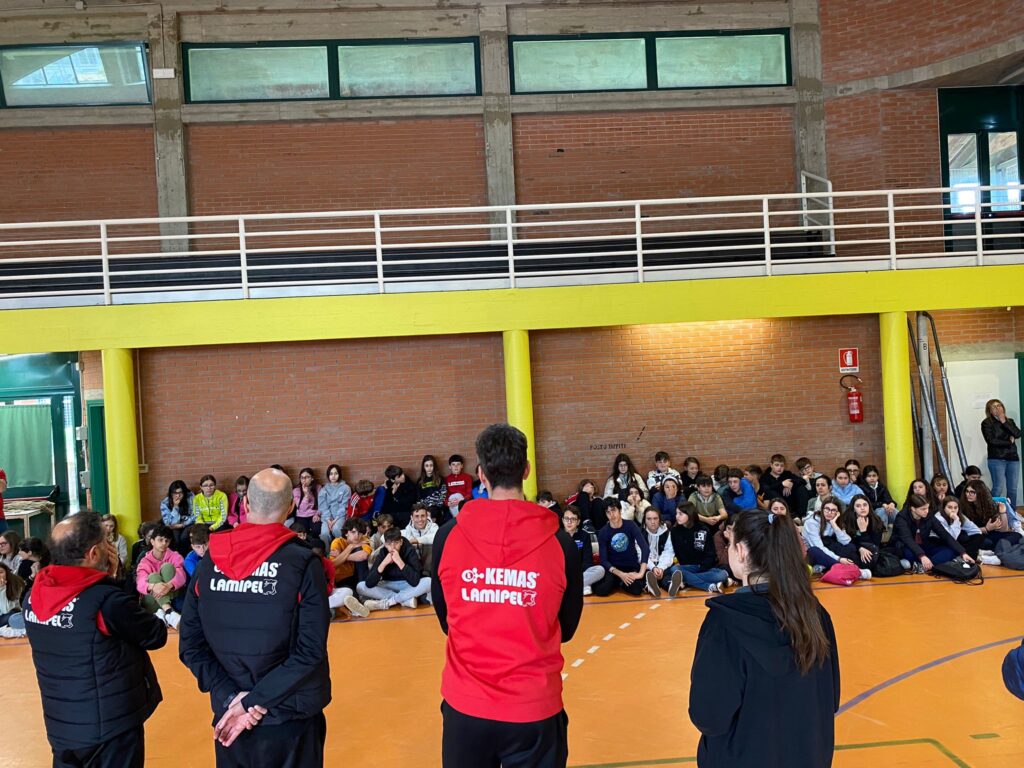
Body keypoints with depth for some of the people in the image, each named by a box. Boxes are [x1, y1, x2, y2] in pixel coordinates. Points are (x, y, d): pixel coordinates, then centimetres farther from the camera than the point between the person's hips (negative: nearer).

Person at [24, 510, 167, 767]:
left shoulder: (35, 597, -4)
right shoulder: (106, 600, -25)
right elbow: (157, 636, -11)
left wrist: (106, 581, 0)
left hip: (60, 727, 6)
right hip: (110, 729, -6)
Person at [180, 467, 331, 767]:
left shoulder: (209, 561, -4)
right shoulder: (304, 563, -15)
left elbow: (190, 645, -3)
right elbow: (311, 651, -20)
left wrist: (230, 696, -7)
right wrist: (254, 701, -15)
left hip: (229, 715, 3)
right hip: (291, 718, -3)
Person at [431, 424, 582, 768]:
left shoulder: (448, 536, -8)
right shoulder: (559, 541, -10)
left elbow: (446, 621, 4)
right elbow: (566, 629, 3)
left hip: (465, 704, 1)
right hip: (535, 707, -1)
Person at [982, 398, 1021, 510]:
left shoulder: (1009, 421, 15)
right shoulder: (987, 423, 0)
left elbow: (1017, 434, -2)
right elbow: (991, 440, -11)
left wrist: (1004, 422, -7)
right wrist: (1009, 442, -3)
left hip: (1013, 458, 5)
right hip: (997, 459, -5)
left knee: (1013, 488, 4)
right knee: (998, 488, -11)